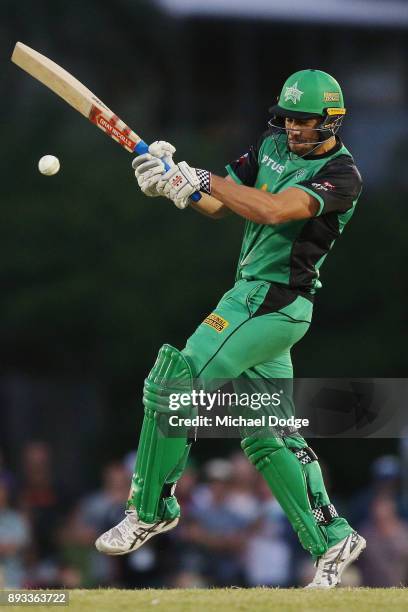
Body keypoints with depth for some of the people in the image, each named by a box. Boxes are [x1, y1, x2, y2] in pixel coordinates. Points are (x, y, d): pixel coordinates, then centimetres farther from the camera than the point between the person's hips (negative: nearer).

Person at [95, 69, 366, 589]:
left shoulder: (341, 175, -13)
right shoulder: (273, 145, 12)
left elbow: (273, 211, -27)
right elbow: (218, 205, 10)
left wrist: (198, 178, -25)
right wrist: (173, 181, -10)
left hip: (273, 302, -9)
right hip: (254, 297, 9)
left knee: (176, 381, -13)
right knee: (267, 433, 9)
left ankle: (151, 508, -3)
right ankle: (331, 541, 11)